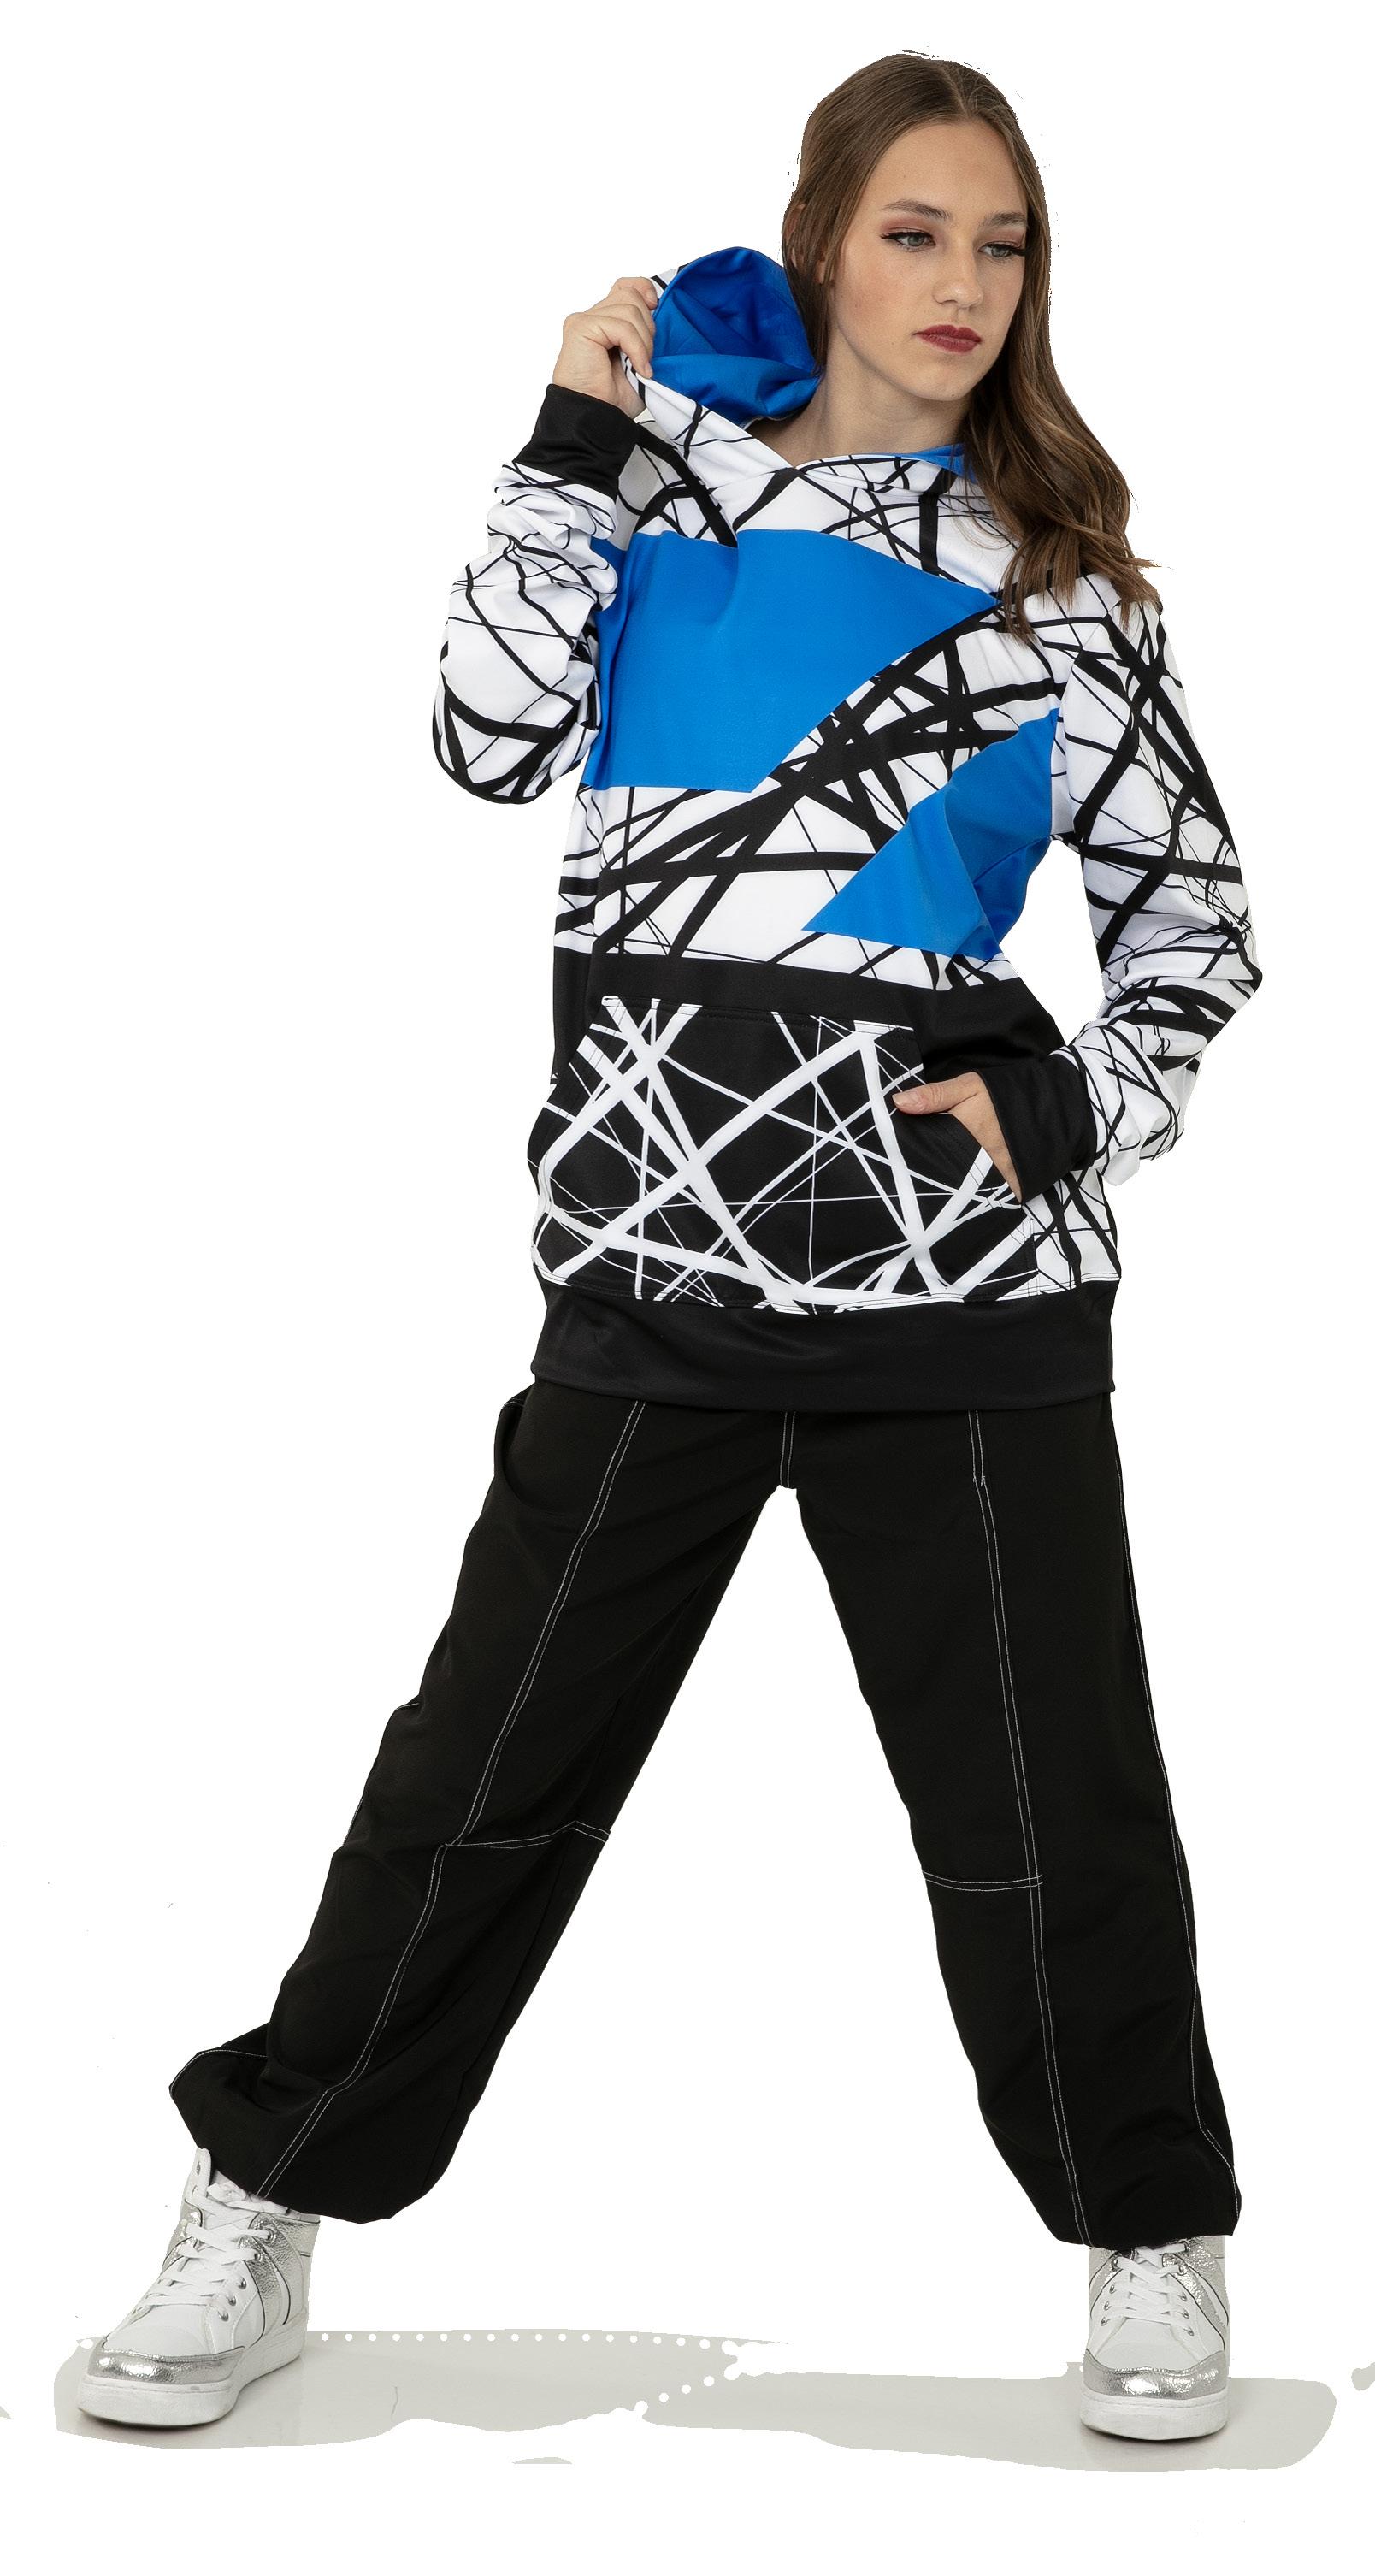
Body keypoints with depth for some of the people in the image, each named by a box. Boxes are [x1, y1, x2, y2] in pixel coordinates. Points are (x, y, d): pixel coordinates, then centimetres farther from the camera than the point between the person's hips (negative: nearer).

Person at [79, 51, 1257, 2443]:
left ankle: (1149, 2244, 23)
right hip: (660, 1240, 0)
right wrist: (576, 438, -5)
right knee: (497, 1751, 5)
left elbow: (1193, 914, 11)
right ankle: (266, 2212, 20)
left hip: (962, 1261, 0)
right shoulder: (666, 480, 9)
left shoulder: (1056, 578, 7)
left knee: (1044, 1791, 3)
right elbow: (496, 733, -6)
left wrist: (1082, 1107, -4)